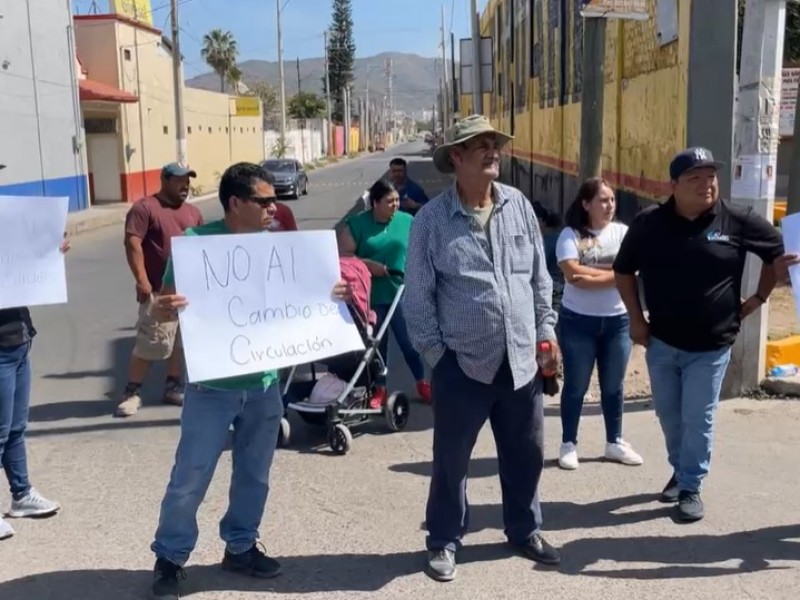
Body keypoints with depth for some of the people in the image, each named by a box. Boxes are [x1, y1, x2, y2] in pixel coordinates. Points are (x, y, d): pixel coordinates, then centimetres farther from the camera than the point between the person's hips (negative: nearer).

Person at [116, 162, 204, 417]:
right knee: (150, 344, -6)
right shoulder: (145, 208, -6)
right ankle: (132, 392, 4)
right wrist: (141, 279, -21)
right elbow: (132, 243, -15)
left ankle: (173, 387, 23)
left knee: (181, 342, 11)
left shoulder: (193, 212, 15)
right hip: (159, 291, -6)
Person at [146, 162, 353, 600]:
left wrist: (329, 295, -6)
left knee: (254, 474, 16)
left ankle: (241, 546, 35)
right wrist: (163, 308, -32)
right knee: (190, 479, 3)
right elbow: (165, 305, -8)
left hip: (264, 383, 5)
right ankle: (170, 558, 22)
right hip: (212, 386, -4)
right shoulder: (197, 242, -12)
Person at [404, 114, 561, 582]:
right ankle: (445, 541, 28)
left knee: (526, 454, 16)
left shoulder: (519, 205, 3)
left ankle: (526, 530, 37)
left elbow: (540, 276, 10)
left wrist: (545, 332, 7)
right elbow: (418, 295, -4)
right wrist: (435, 351, -5)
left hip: (522, 359, 4)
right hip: (462, 363, -3)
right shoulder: (432, 218, -8)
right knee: (451, 459, 9)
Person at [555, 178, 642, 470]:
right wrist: (610, 271, -13)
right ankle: (568, 444, 18)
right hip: (578, 320, -3)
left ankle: (614, 442, 27)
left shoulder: (622, 232, 3)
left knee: (613, 386, 13)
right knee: (576, 386, 6)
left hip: (617, 320, 3)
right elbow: (573, 274, -19)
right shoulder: (571, 235, -6)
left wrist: (590, 274, -16)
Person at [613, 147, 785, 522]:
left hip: (711, 346, -2)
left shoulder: (737, 222, -10)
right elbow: (624, 271, 7)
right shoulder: (648, 223, -6)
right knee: (668, 414, 15)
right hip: (661, 342, 2)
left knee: (698, 420, 2)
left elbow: (779, 251, 6)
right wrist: (636, 319, 3)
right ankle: (680, 470, 37)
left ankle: (691, 487, 17)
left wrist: (758, 298, 4)